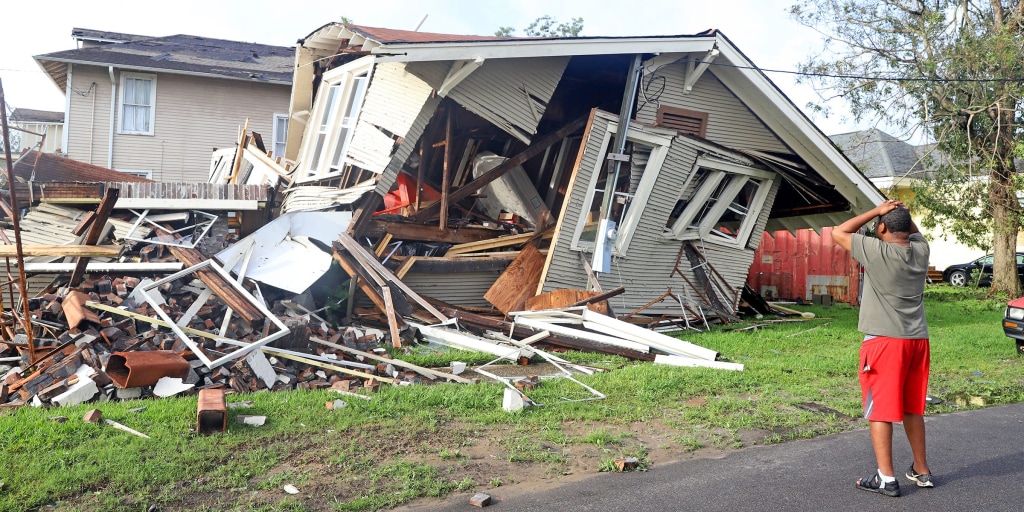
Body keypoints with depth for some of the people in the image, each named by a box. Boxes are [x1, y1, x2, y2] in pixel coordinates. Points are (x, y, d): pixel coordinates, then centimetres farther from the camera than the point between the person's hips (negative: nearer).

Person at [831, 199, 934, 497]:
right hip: (917, 340, 7)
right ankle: (921, 470, 29)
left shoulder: (876, 251, -14)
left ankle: (886, 478, 2)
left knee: (880, 409, 0)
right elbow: (914, 231, 28)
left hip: (884, 340, -7)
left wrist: (877, 211, -2)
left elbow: (837, 233, -3)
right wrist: (902, 212, 9)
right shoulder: (921, 250, 5)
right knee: (912, 408, 18)